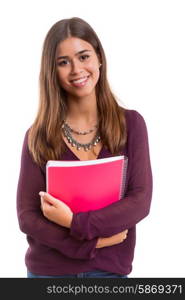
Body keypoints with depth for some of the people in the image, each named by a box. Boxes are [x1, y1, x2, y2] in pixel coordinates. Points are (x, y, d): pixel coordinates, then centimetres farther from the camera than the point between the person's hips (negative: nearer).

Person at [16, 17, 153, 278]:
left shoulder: (131, 124, -4)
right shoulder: (38, 135, -5)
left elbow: (141, 200, -9)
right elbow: (27, 215, -8)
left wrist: (76, 223, -19)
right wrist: (91, 241, -17)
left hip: (111, 269, 0)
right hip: (48, 270, 0)